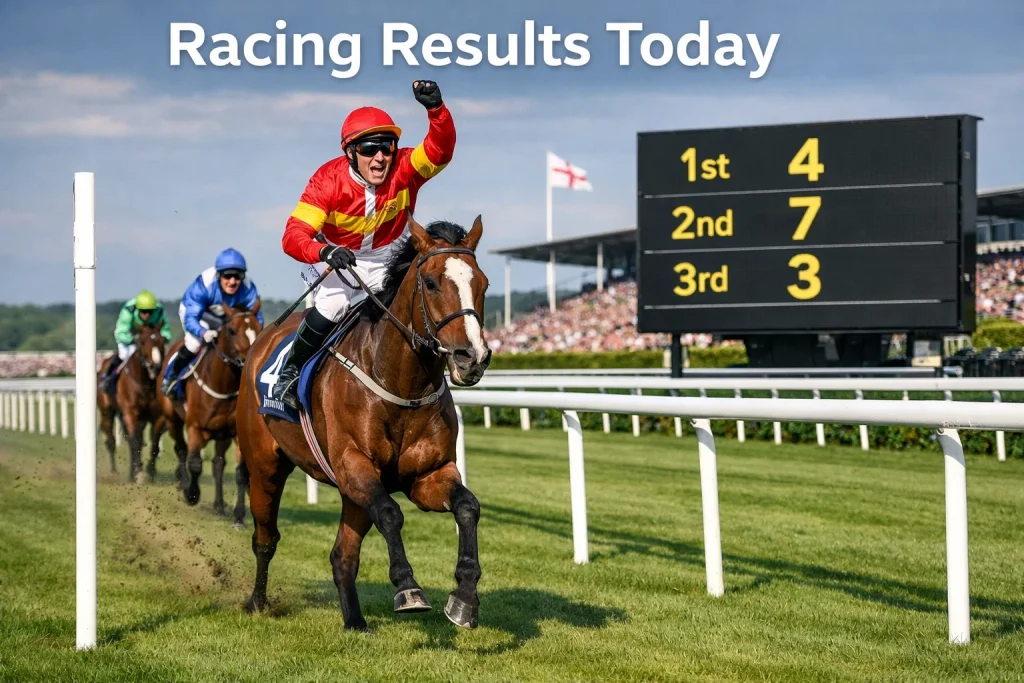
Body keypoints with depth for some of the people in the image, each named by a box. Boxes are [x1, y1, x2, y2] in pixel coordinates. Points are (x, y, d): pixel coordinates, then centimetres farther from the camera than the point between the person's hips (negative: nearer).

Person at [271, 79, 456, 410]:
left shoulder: (404, 169, -22)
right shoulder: (328, 181, -26)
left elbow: (440, 149, -41)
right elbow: (293, 235, -33)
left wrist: (436, 109, -60)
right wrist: (324, 251, -55)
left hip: (387, 260, 3)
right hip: (336, 259, -3)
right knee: (331, 307, -29)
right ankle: (289, 372, -4)